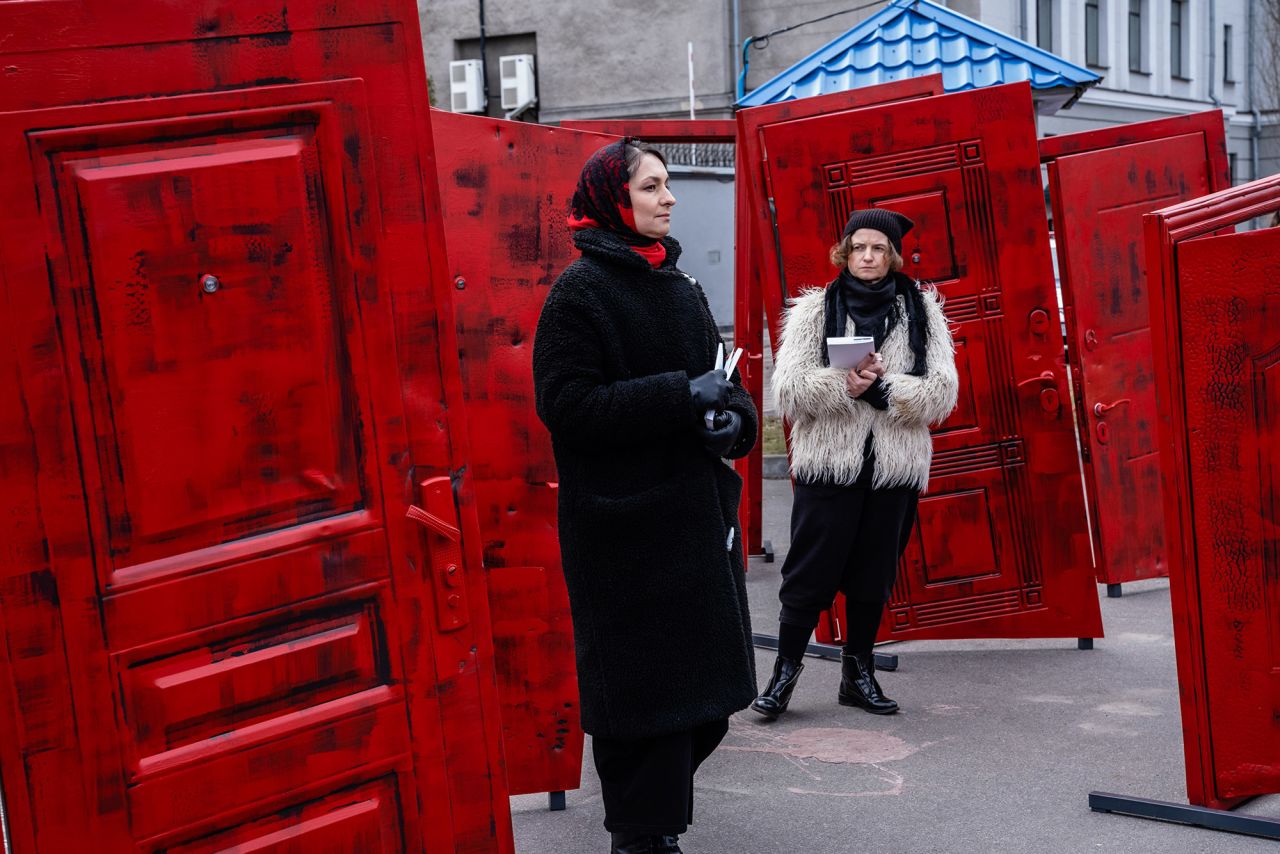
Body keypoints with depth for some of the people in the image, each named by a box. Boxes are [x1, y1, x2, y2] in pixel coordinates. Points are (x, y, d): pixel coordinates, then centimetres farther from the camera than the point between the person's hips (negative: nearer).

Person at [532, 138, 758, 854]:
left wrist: (735, 418, -3)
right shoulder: (581, 291, -8)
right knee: (643, 683, -2)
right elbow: (567, 405, -17)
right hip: (625, 524, -7)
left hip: (697, 512, 7)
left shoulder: (681, 286, 13)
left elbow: (719, 378, 20)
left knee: (706, 683, 12)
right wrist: (682, 397, -20)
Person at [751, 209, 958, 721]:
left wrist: (882, 386, -16)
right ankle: (786, 670, 14)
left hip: (895, 466, 2)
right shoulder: (814, 310, 3)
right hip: (828, 463, -2)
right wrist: (844, 385, -20)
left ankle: (858, 673, 25)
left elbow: (942, 392, -3)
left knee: (873, 577, 11)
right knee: (810, 573, 0)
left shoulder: (922, 310, 7)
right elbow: (788, 390, -6)